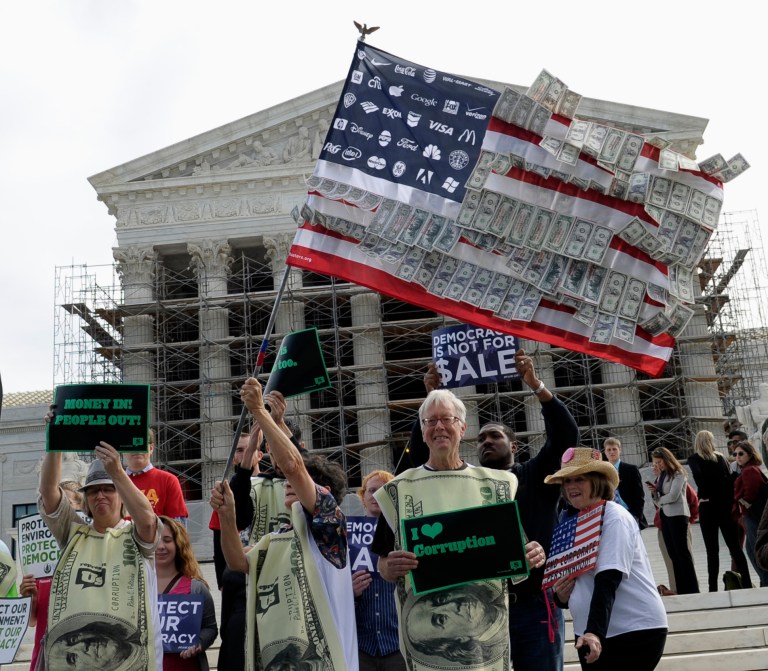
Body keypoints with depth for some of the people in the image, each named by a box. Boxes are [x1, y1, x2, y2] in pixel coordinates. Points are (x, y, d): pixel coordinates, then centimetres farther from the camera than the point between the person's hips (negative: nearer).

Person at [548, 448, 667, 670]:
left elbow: (608, 579, -21)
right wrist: (562, 597, -3)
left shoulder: (614, 517, -11)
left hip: (635, 630, -6)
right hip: (590, 634, 6)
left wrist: (595, 632, -30)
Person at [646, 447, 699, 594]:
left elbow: (673, 496, -17)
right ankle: (681, 589, 9)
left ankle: (692, 589, -1)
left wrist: (659, 499, -1)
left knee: (682, 552, -5)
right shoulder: (661, 476, 15)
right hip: (665, 516, 7)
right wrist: (654, 491, -5)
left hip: (677, 515, -7)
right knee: (673, 554, 6)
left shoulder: (678, 474, -7)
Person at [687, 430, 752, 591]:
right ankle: (747, 584, 5)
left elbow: (698, 476, -20)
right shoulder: (720, 457, 10)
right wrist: (731, 502, 3)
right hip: (726, 505, 3)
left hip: (708, 506, -3)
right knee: (735, 546, 8)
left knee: (712, 550, -2)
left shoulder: (694, 459, -1)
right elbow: (729, 480, 2)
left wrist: (705, 495, -9)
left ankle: (713, 588, -4)